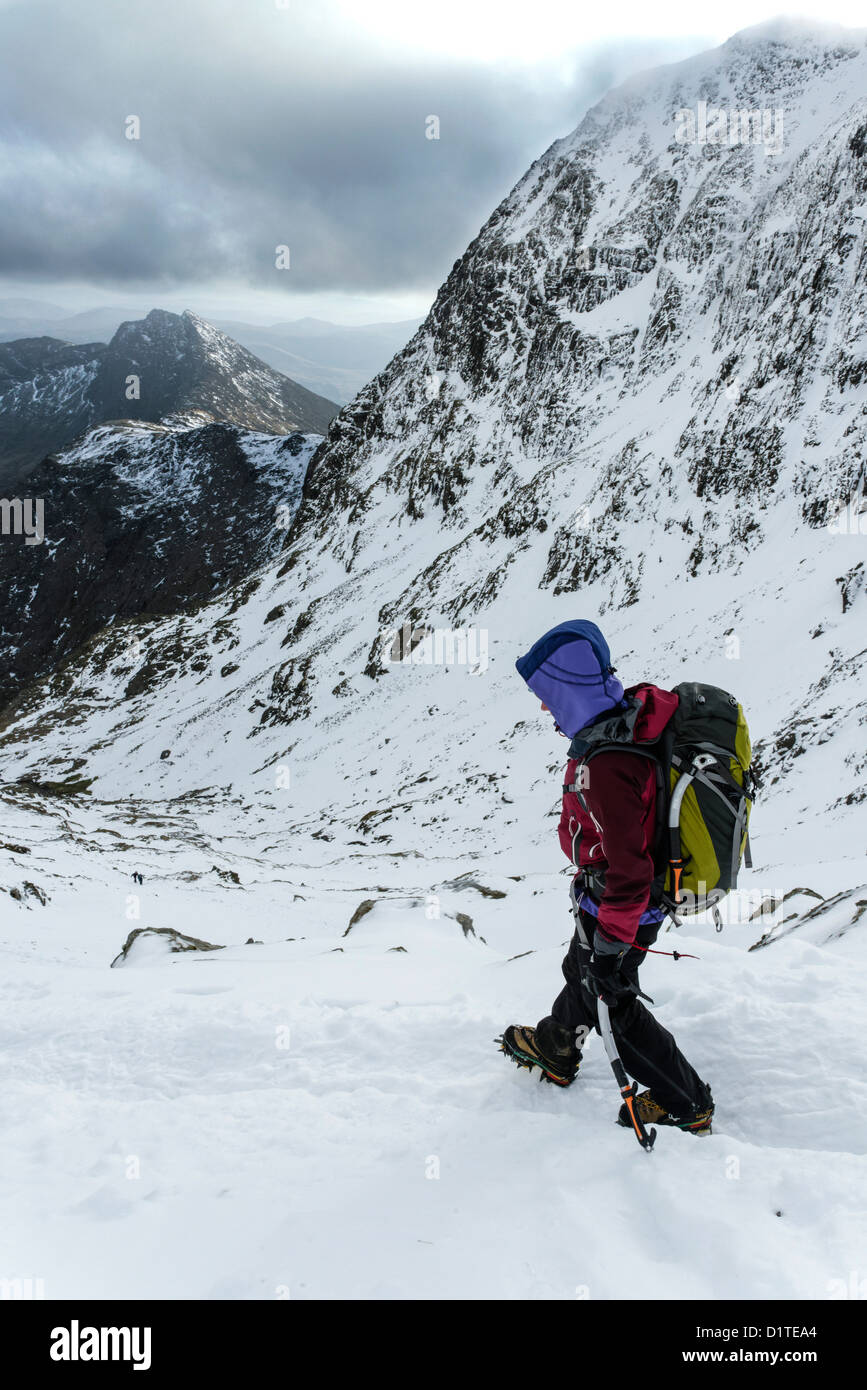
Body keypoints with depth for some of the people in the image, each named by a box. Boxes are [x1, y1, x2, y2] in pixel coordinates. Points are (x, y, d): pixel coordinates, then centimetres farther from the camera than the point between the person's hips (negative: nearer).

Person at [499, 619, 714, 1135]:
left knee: (616, 1001, 13)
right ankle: (554, 1051, 54)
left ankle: (686, 1106, 31)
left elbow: (628, 869, -34)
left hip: (619, 904, -9)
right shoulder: (634, 709, -8)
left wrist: (611, 944, -24)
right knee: (580, 969, 29)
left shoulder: (605, 762, -37)